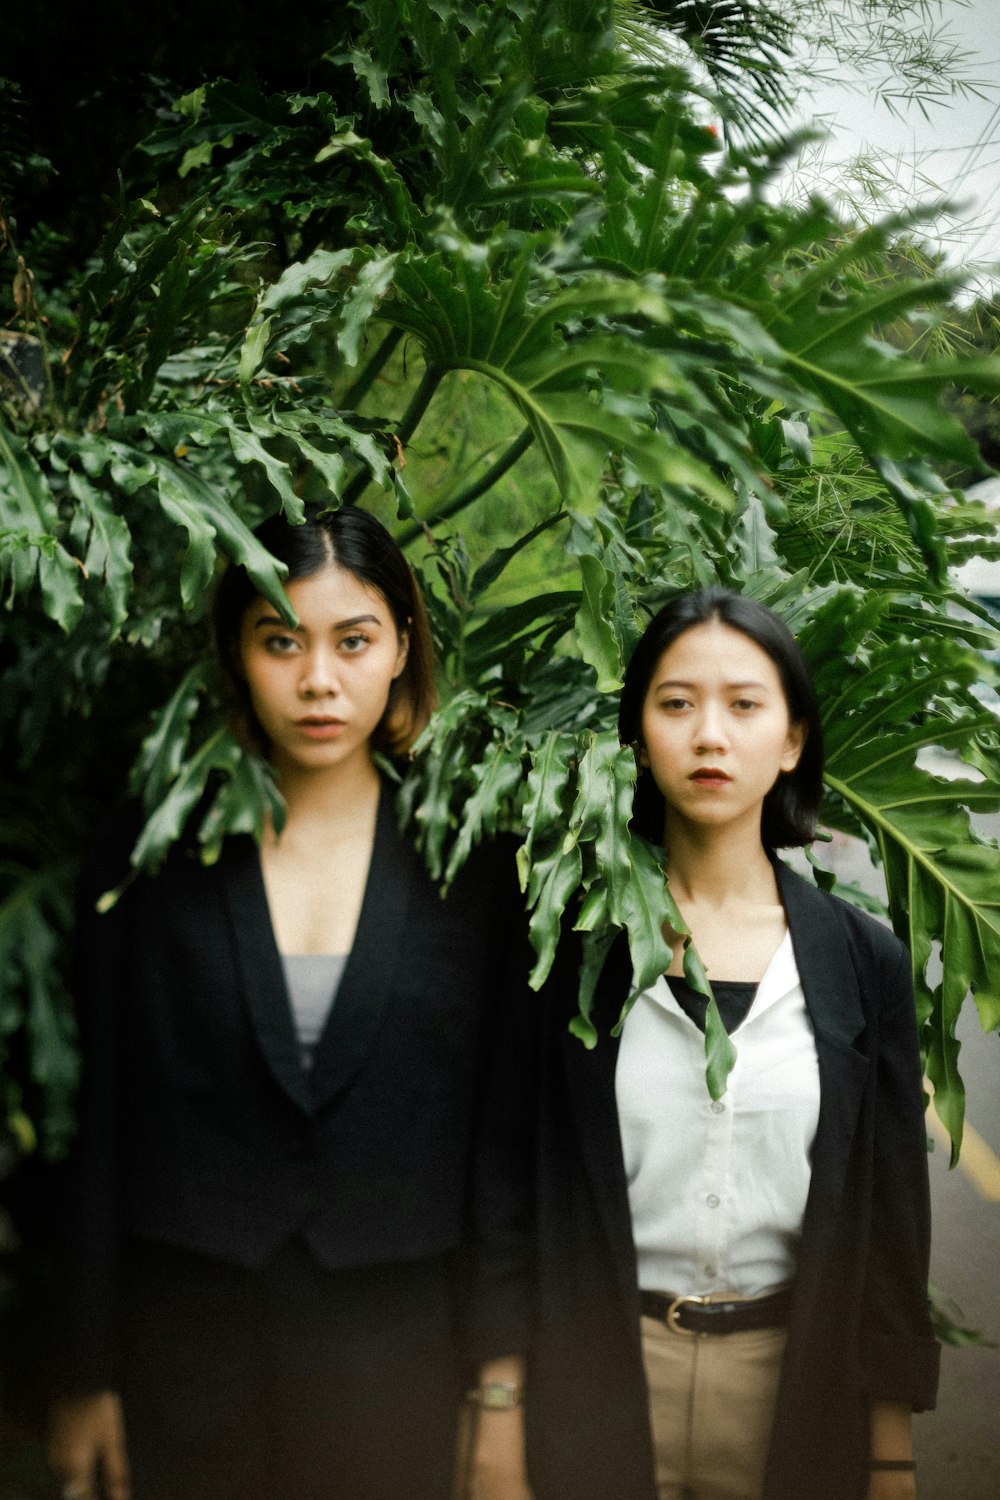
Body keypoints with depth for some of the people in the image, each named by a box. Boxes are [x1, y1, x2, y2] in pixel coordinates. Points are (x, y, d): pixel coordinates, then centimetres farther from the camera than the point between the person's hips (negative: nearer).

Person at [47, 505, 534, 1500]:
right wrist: (85, 1379, 1)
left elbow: (500, 1130, 1)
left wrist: (501, 1380, -1)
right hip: (188, 1344, 0)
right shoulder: (147, 858, -2)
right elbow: (100, 1129, 1)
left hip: (396, 1345, 0)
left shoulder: (465, 867, -1)